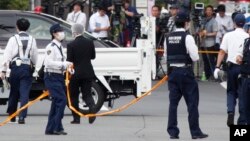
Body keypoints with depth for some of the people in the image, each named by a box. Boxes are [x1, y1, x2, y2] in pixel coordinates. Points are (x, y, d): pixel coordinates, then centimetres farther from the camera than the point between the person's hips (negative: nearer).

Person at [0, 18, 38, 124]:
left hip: (15, 67, -1)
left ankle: (11, 115, 22)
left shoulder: (13, 39, -3)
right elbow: (35, 56, 7)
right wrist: (33, 66, 24)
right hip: (28, 68, 1)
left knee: (14, 92, 13)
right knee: (25, 93, -2)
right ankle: (22, 116, -13)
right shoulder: (32, 40, 3)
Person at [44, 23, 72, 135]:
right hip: (52, 77, -10)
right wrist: (64, 64, -23)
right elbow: (49, 63, -23)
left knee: (56, 102, 11)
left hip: (59, 77, 10)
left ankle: (50, 129, 18)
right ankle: (57, 127, -13)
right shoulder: (51, 47, -14)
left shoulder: (59, 47, 15)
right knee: (61, 100, -15)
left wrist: (67, 67, 7)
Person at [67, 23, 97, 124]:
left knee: (74, 96, 9)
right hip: (88, 73, 3)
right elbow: (93, 56, 10)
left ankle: (76, 118, 9)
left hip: (75, 73, -3)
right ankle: (92, 107, -21)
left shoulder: (71, 45, -12)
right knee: (87, 94, 10)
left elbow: (69, 60, -11)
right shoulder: (89, 43, 0)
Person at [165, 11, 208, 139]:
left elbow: (166, 56, 11)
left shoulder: (168, 38, 6)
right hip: (186, 72, -5)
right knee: (192, 102, 2)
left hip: (172, 71, 5)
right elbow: (195, 57, -13)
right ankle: (195, 132, 2)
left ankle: (172, 131, 6)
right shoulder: (187, 38, -12)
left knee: (173, 102, 8)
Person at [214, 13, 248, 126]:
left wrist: (217, 66, 1)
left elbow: (222, 52, -1)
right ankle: (242, 120, 6)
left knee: (231, 91, 16)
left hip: (231, 66, 2)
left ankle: (230, 111, -8)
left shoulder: (228, 36, 1)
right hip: (243, 67, -2)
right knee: (242, 93, 6)